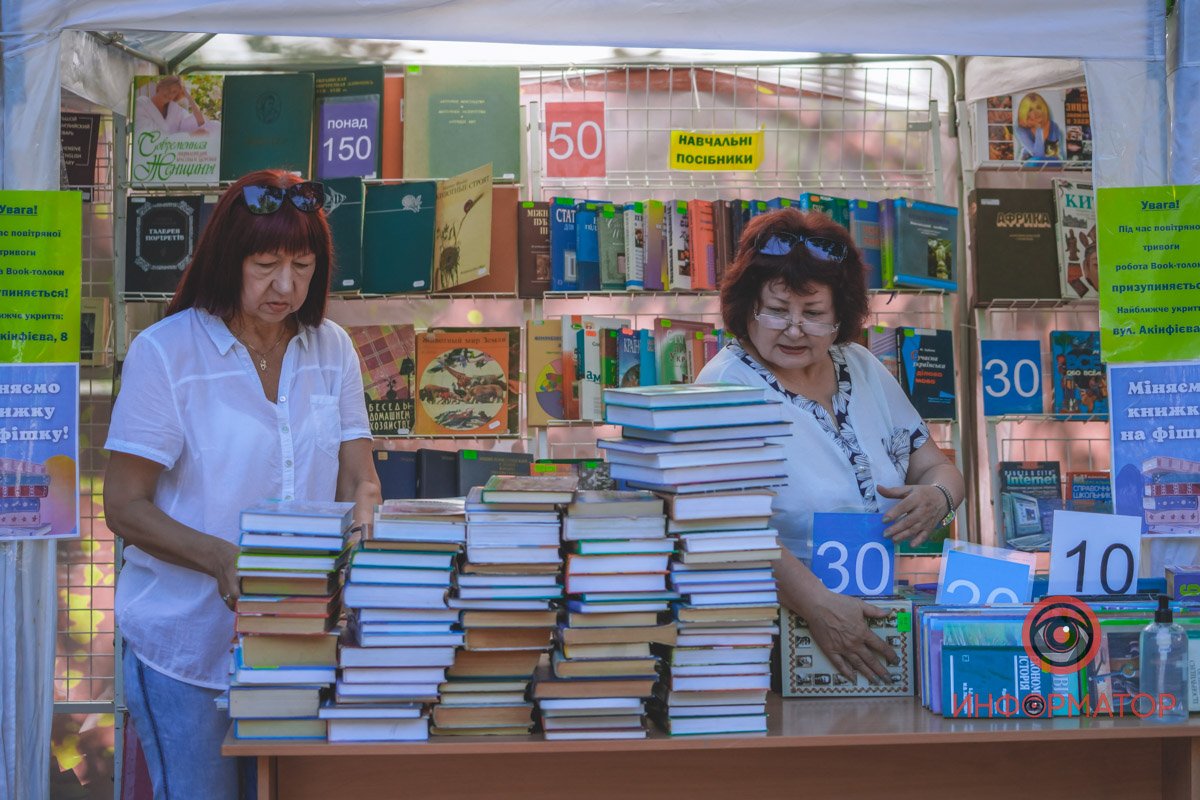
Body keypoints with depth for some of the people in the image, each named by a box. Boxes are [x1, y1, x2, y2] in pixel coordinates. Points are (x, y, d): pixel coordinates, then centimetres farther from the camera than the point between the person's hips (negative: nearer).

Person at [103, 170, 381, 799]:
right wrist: (219, 559, -25)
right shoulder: (165, 352, -9)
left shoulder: (331, 349, 5)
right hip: (185, 645, -4)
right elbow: (123, 507, -10)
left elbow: (358, 481, 6)